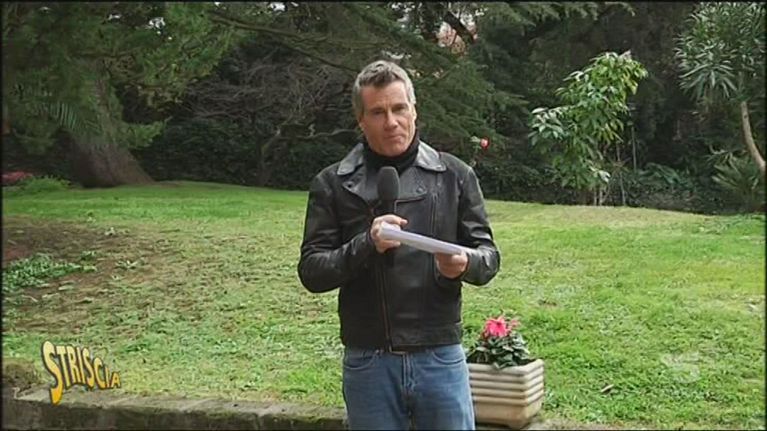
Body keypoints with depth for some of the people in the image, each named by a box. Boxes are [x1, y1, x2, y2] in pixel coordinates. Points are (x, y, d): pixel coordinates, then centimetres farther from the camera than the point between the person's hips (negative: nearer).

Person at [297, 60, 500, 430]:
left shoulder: (454, 175, 4)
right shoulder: (332, 184, 2)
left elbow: (488, 254, 6)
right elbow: (311, 271, -2)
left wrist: (465, 263, -17)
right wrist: (366, 246, -19)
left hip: (441, 356, 0)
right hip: (368, 362, 0)